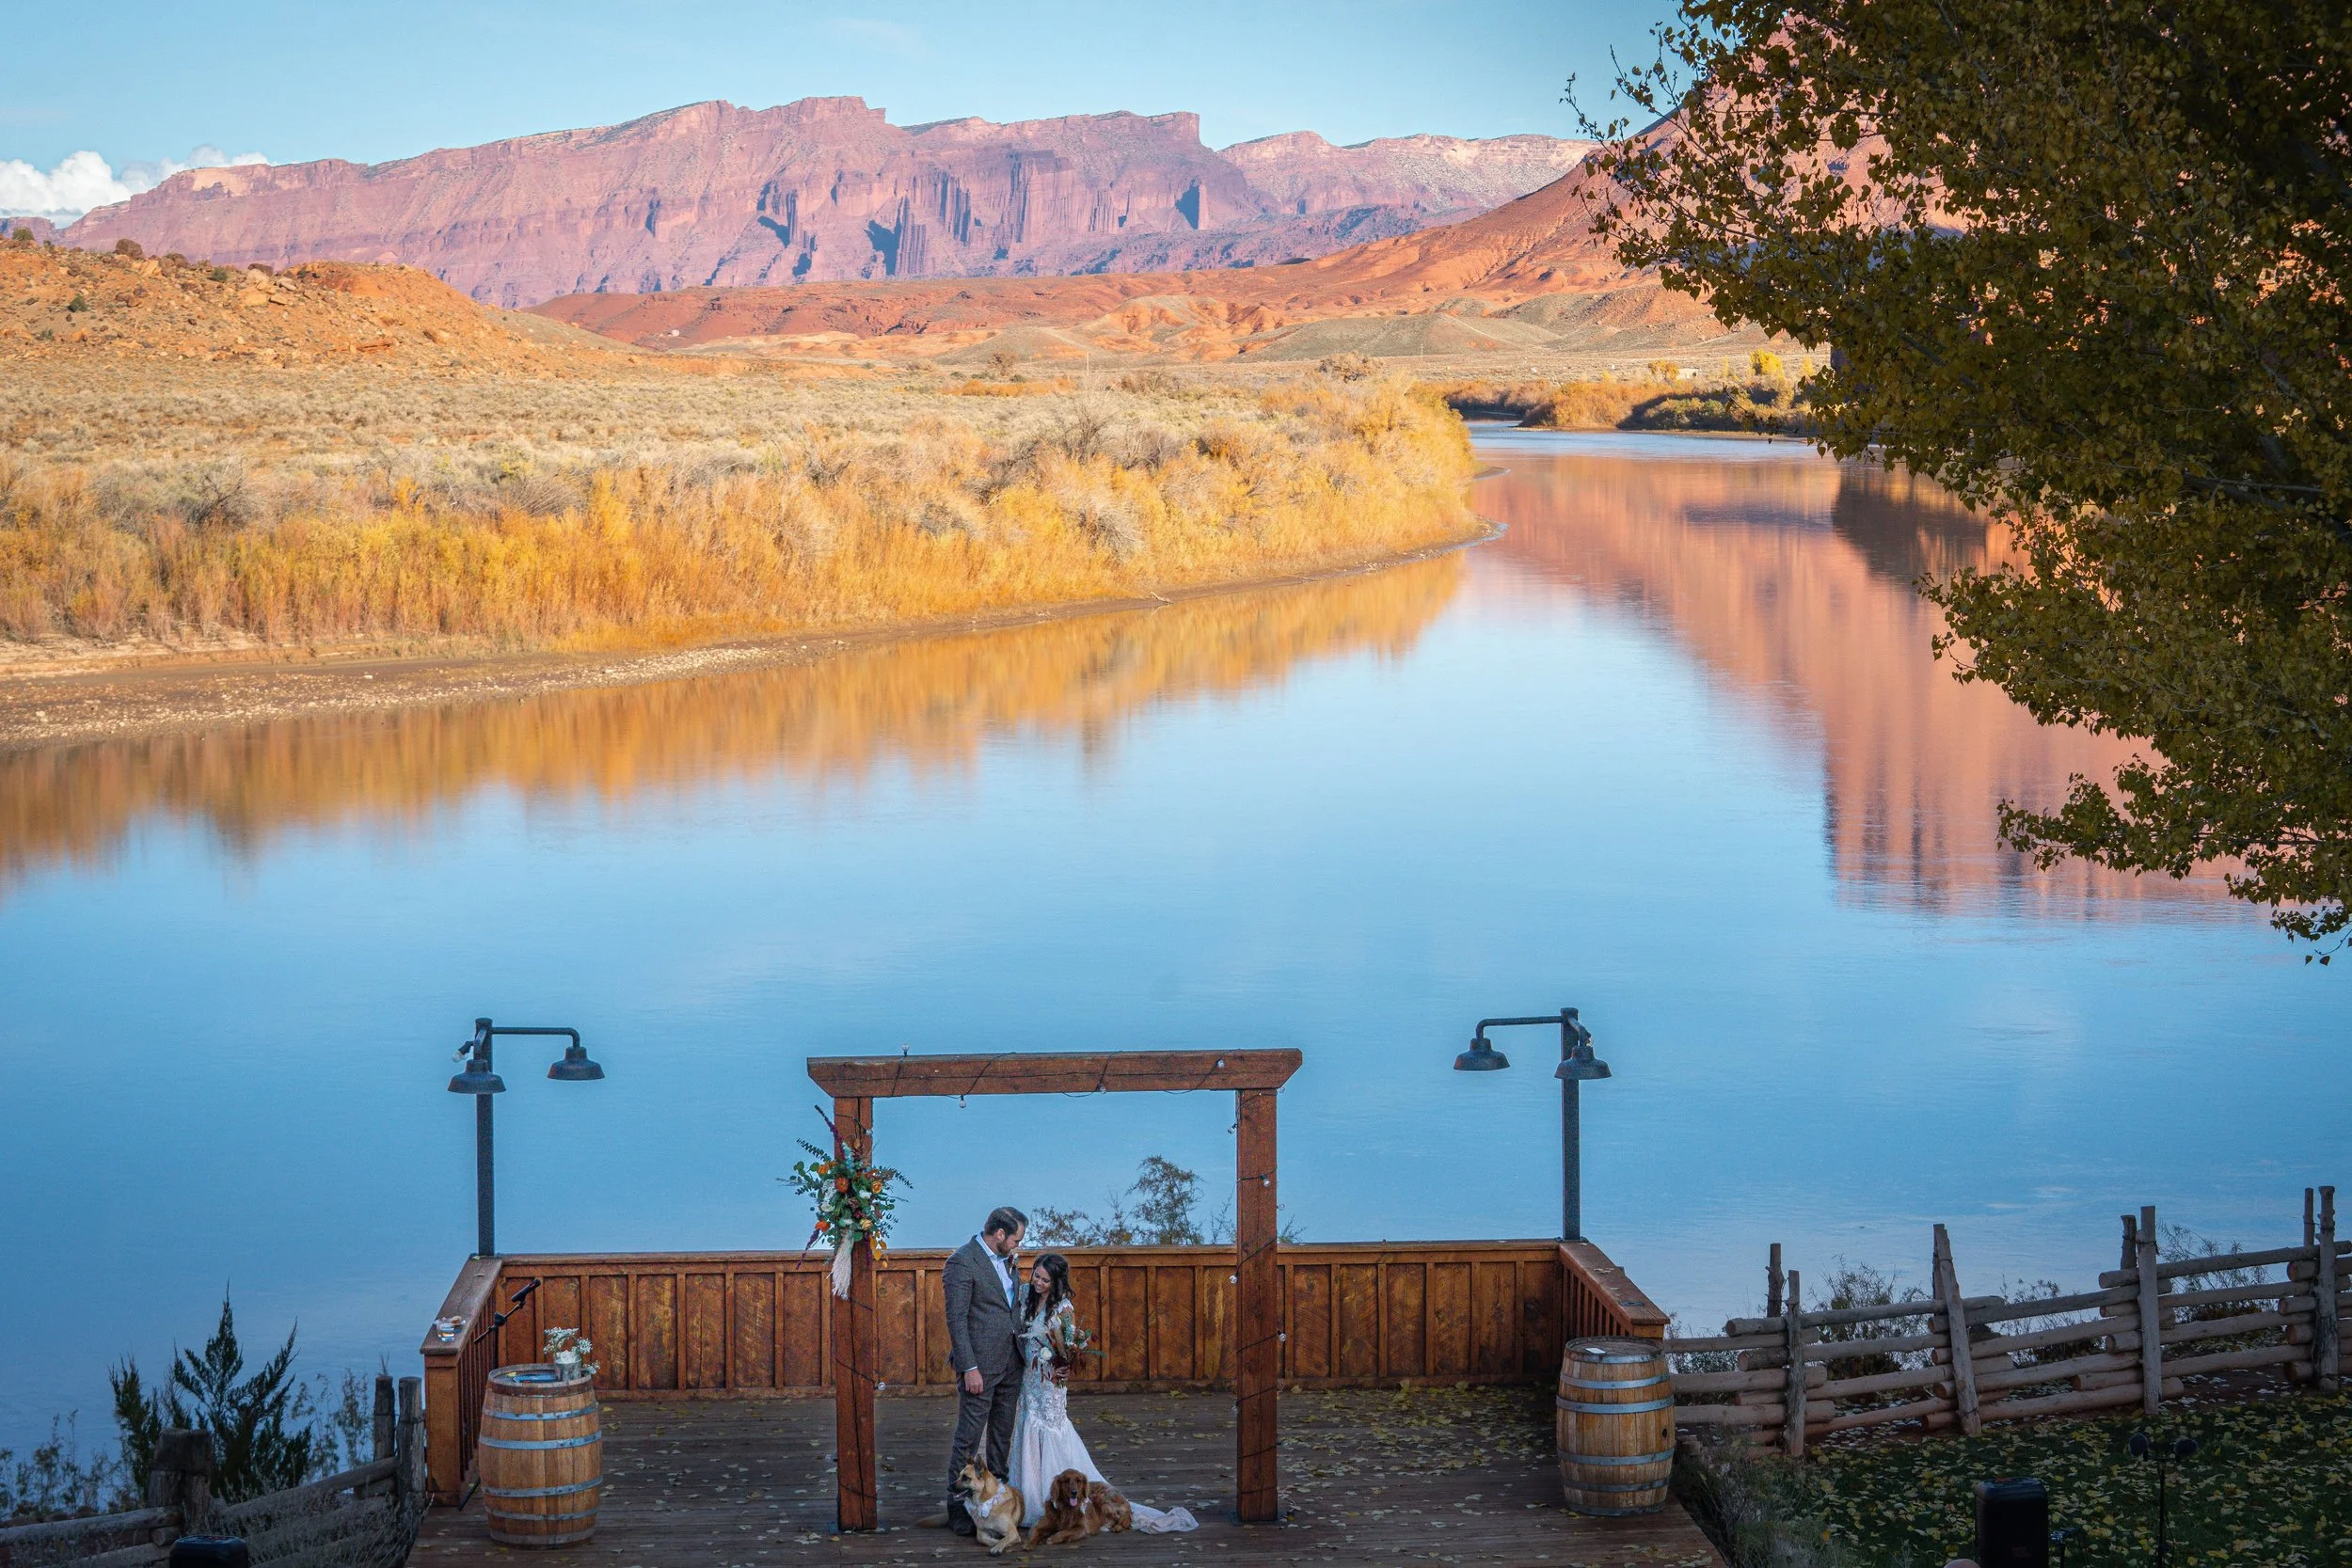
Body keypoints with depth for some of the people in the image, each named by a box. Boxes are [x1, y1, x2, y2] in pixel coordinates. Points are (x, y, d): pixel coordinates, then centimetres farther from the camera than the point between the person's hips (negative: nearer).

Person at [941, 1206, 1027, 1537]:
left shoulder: (1005, 1259, 12)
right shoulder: (962, 1263, -14)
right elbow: (956, 1320, -17)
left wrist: (1023, 1351, 11)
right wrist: (970, 1368, -20)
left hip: (1010, 1361, 8)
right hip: (980, 1364, -8)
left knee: (1002, 1433, 14)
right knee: (969, 1436, -5)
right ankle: (957, 1506, 0)